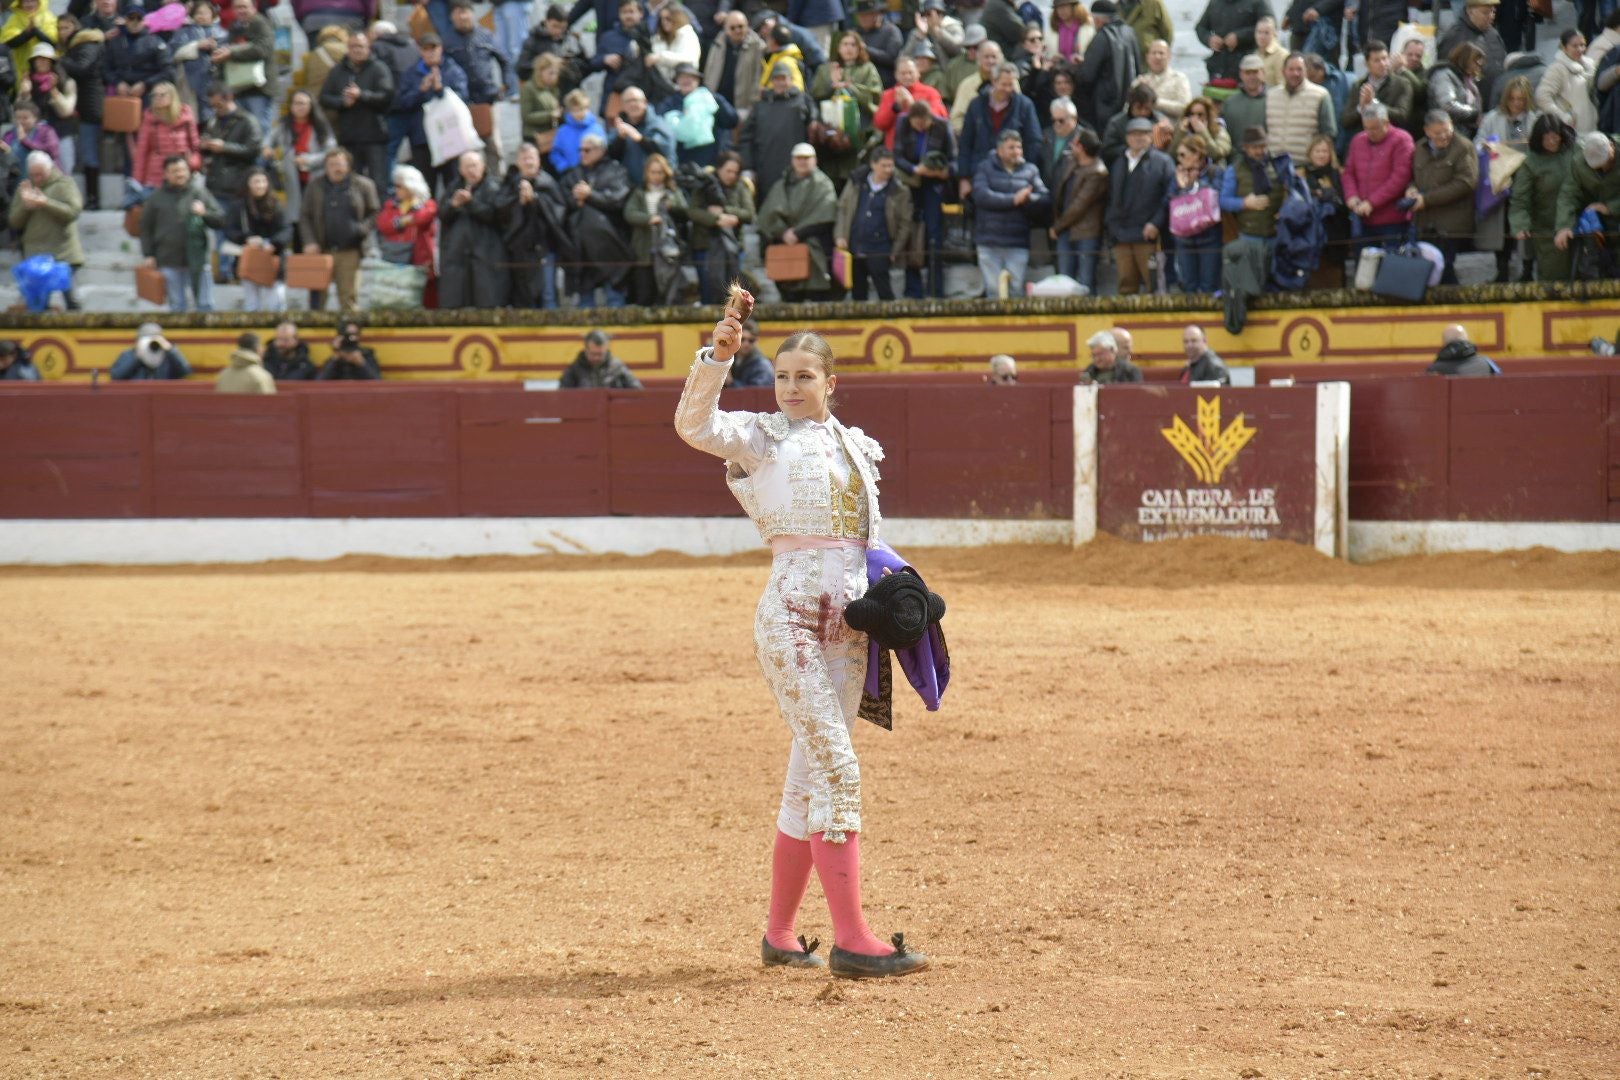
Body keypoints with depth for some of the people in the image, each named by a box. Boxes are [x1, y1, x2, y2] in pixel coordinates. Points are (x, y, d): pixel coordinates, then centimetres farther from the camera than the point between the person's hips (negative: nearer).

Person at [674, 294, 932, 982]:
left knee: (812, 775, 10)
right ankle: (851, 938, -16)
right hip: (790, 616, -6)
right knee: (837, 767, -14)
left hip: (848, 623, 6)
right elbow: (693, 422, -20)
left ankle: (779, 935, 19)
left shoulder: (857, 447, 15)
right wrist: (720, 352, -32)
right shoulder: (761, 437, -2)